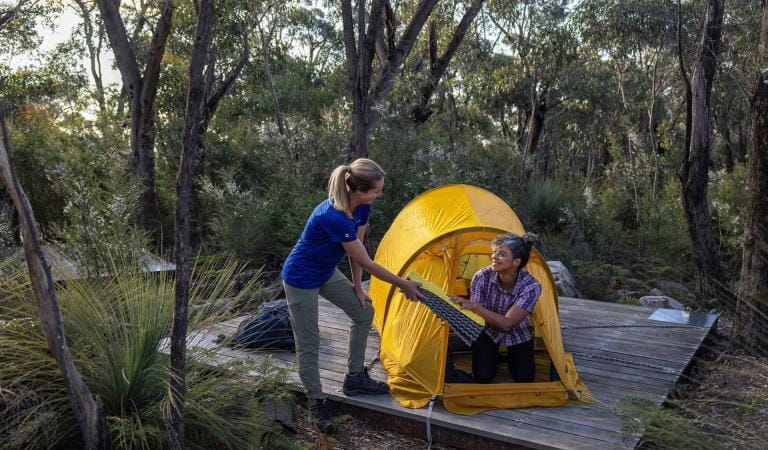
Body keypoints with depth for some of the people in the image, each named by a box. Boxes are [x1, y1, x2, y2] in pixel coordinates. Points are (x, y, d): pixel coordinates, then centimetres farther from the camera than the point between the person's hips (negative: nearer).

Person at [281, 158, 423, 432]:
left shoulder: (362, 208, -10)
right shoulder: (332, 217, -36)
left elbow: (356, 252, 3)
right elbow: (365, 262, -27)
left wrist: (357, 287, 4)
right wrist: (403, 285, -17)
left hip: (327, 273, 9)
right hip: (301, 279, -9)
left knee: (364, 312, 10)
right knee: (309, 343, 0)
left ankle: (355, 380, 23)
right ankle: (316, 403, 18)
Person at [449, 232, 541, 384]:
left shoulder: (531, 286, -33)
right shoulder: (483, 277, -28)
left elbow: (507, 323, -38)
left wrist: (475, 307, -48)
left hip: (517, 333, 0)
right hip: (487, 331, 0)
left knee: (524, 378, -8)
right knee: (483, 376, -14)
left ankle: (511, 354, 22)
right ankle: (493, 354, 18)